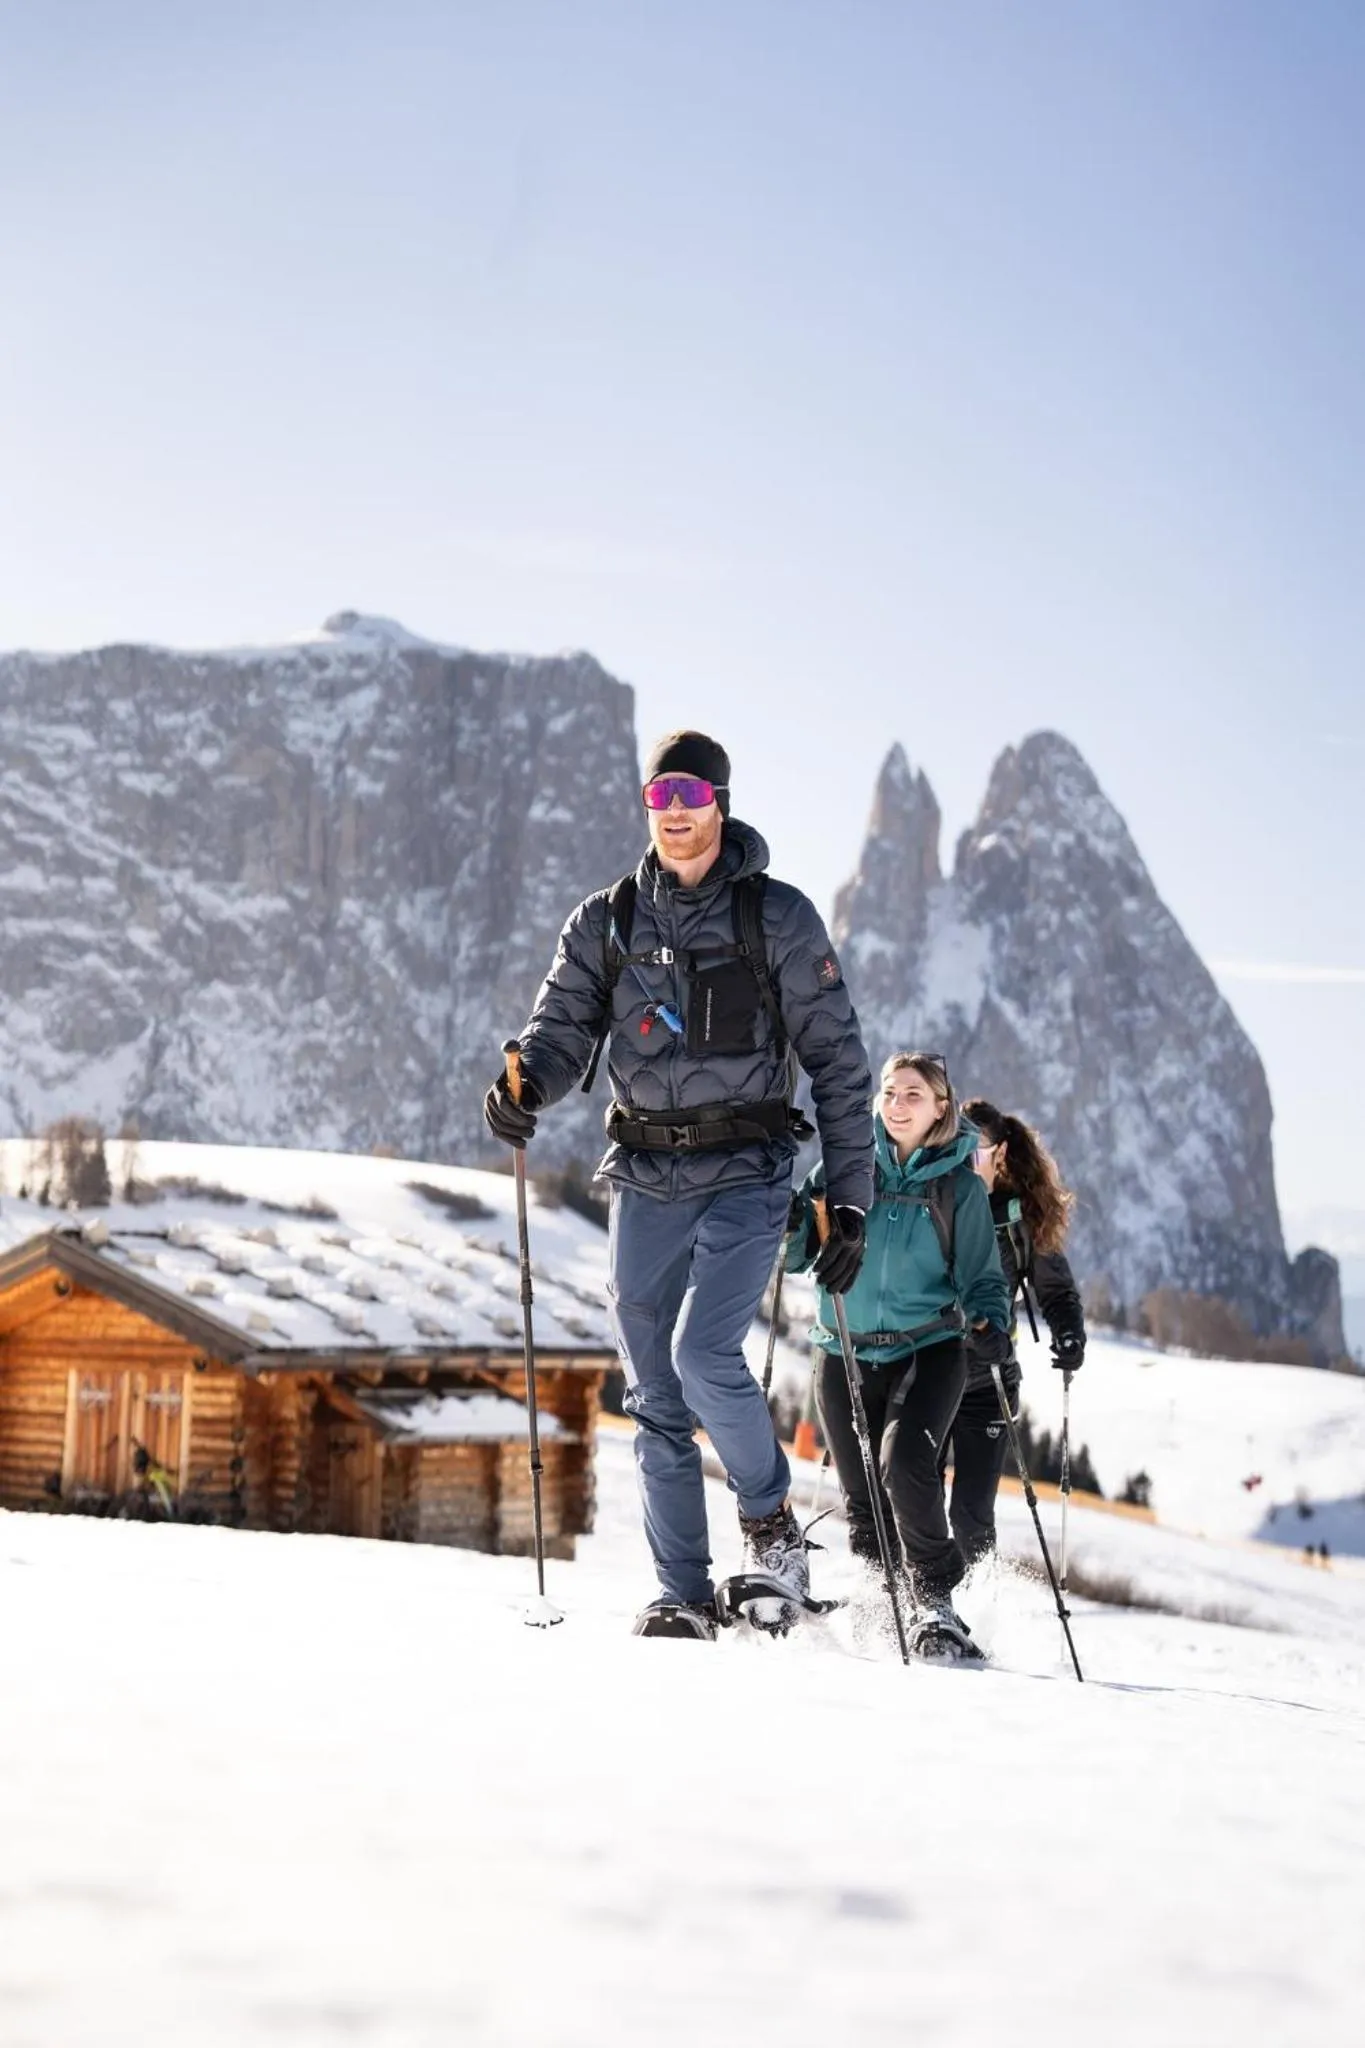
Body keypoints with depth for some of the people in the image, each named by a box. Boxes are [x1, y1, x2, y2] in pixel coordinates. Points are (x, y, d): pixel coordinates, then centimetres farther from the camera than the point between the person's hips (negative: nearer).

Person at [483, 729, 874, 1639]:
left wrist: (850, 1200, -5)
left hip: (746, 1175, -4)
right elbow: (566, 1031, 5)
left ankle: (772, 1520, 6)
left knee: (704, 1355, -20)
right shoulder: (606, 922, 9)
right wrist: (525, 1085, -20)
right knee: (656, 1398, 4)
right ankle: (686, 1598, 13)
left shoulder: (779, 917, -1)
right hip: (645, 1179, 4)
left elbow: (839, 1062, 0)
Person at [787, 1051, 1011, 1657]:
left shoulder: (960, 1185, 1)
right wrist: (792, 1220, -16)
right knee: (864, 1503, 4)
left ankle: (934, 1601, -11)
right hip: (846, 1353, 2)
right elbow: (797, 1254, 7)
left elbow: (981, 1277, 4)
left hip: (928, 1350, -2)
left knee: (904, 1461, -25)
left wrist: (991, 1322, -17)